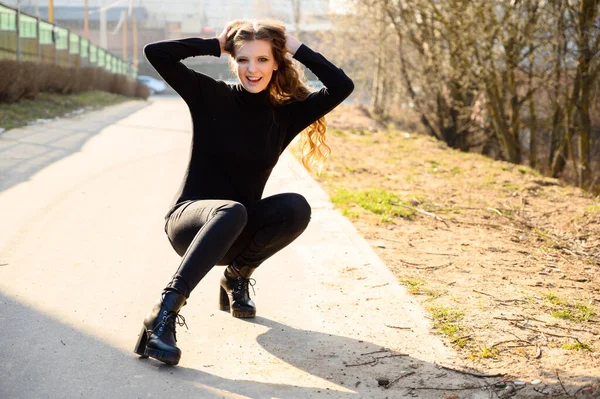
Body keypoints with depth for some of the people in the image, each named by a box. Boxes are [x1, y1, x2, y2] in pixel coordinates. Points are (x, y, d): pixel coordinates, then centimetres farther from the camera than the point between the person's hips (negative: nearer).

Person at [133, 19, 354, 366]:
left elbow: (342, 86, -9)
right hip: (191, 218, -3)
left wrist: (297, 48, -5)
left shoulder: (286, 114, 1)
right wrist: (216, 45, -7)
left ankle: (238, 275, -3)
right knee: (231, 211, -39)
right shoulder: (212, 96, -5)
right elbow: (156, 52, -12)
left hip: (238, 232, 3)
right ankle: (163, 317, -44)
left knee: (297, 207, -27)